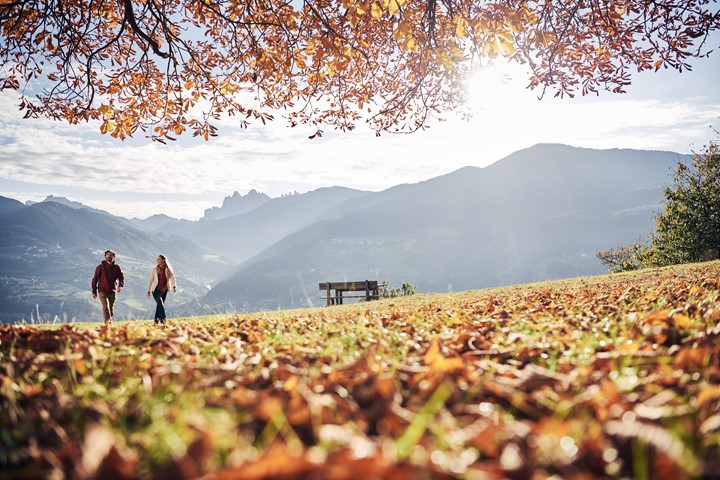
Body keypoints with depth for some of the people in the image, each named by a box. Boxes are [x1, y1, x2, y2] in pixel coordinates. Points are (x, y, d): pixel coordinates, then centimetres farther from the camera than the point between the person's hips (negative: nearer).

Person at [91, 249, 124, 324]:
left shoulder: (117, 267, 7)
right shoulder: (100, 267, 3)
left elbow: (121, 277, 1)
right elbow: (95, 279, 5)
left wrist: (120, 286, -20)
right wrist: (94, 291, 2)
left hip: (113, 291, 3)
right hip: (103, 291, -3)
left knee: (111, 309, 9)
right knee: (106, 307, -18)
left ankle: (110, 322, 26)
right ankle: (107, 322, -27)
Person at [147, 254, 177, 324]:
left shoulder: (168, 270, -3)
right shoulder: (155, 269, -3)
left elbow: (172, 277, -13)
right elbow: (151, 280, 1)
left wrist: (174, 286, -31)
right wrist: (148, 291, 0)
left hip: (164, 290, 2)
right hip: (156, 290, -2)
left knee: (159, 304, 10)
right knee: (160, 303, -21)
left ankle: (156, 320, 23)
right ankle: (163, 319, -22)